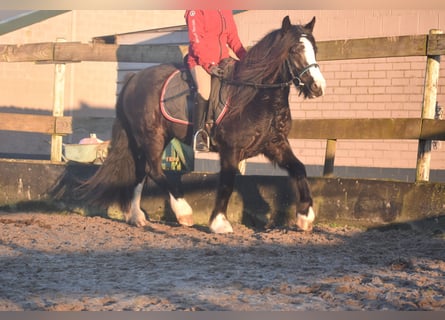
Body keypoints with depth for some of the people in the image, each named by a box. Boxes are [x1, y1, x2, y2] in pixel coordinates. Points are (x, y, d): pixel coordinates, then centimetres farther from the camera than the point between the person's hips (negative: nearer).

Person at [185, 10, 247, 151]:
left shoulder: (226, 11, 13)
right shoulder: (196, 10, -7)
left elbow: (233, 38, 15)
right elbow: (196, 41, -13)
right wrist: (209, 65, -21)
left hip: (223, 60, 7)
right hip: (200, 60, -7)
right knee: (204, 91, -30)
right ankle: (198, 135, -22)